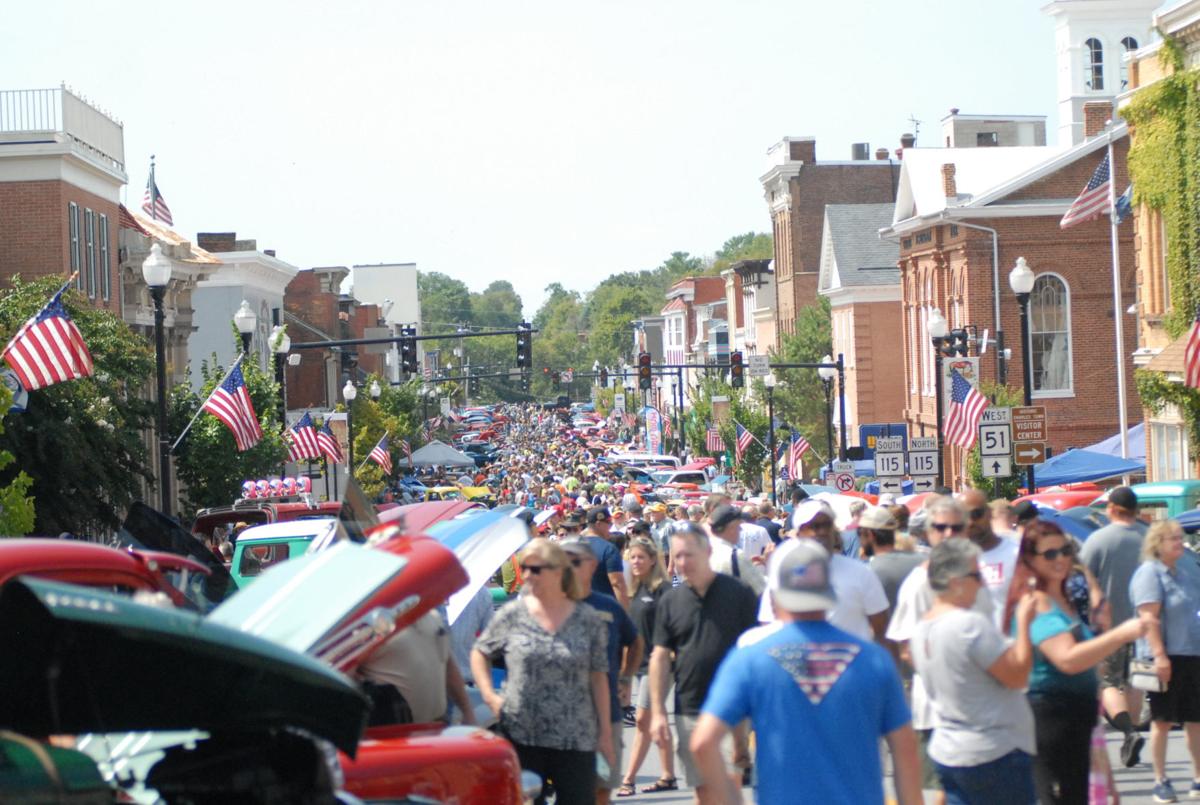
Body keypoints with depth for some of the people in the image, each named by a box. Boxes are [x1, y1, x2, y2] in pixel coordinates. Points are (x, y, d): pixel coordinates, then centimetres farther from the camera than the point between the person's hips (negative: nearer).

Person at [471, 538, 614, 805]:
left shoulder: (588, 620, 1)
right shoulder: (512, 615, 2)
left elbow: (598, 677, 4)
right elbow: (479, 653, 14)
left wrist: (605, 731, 2)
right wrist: (489, 695, 0)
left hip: (576, 740, 0)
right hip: (522, 736, 0)